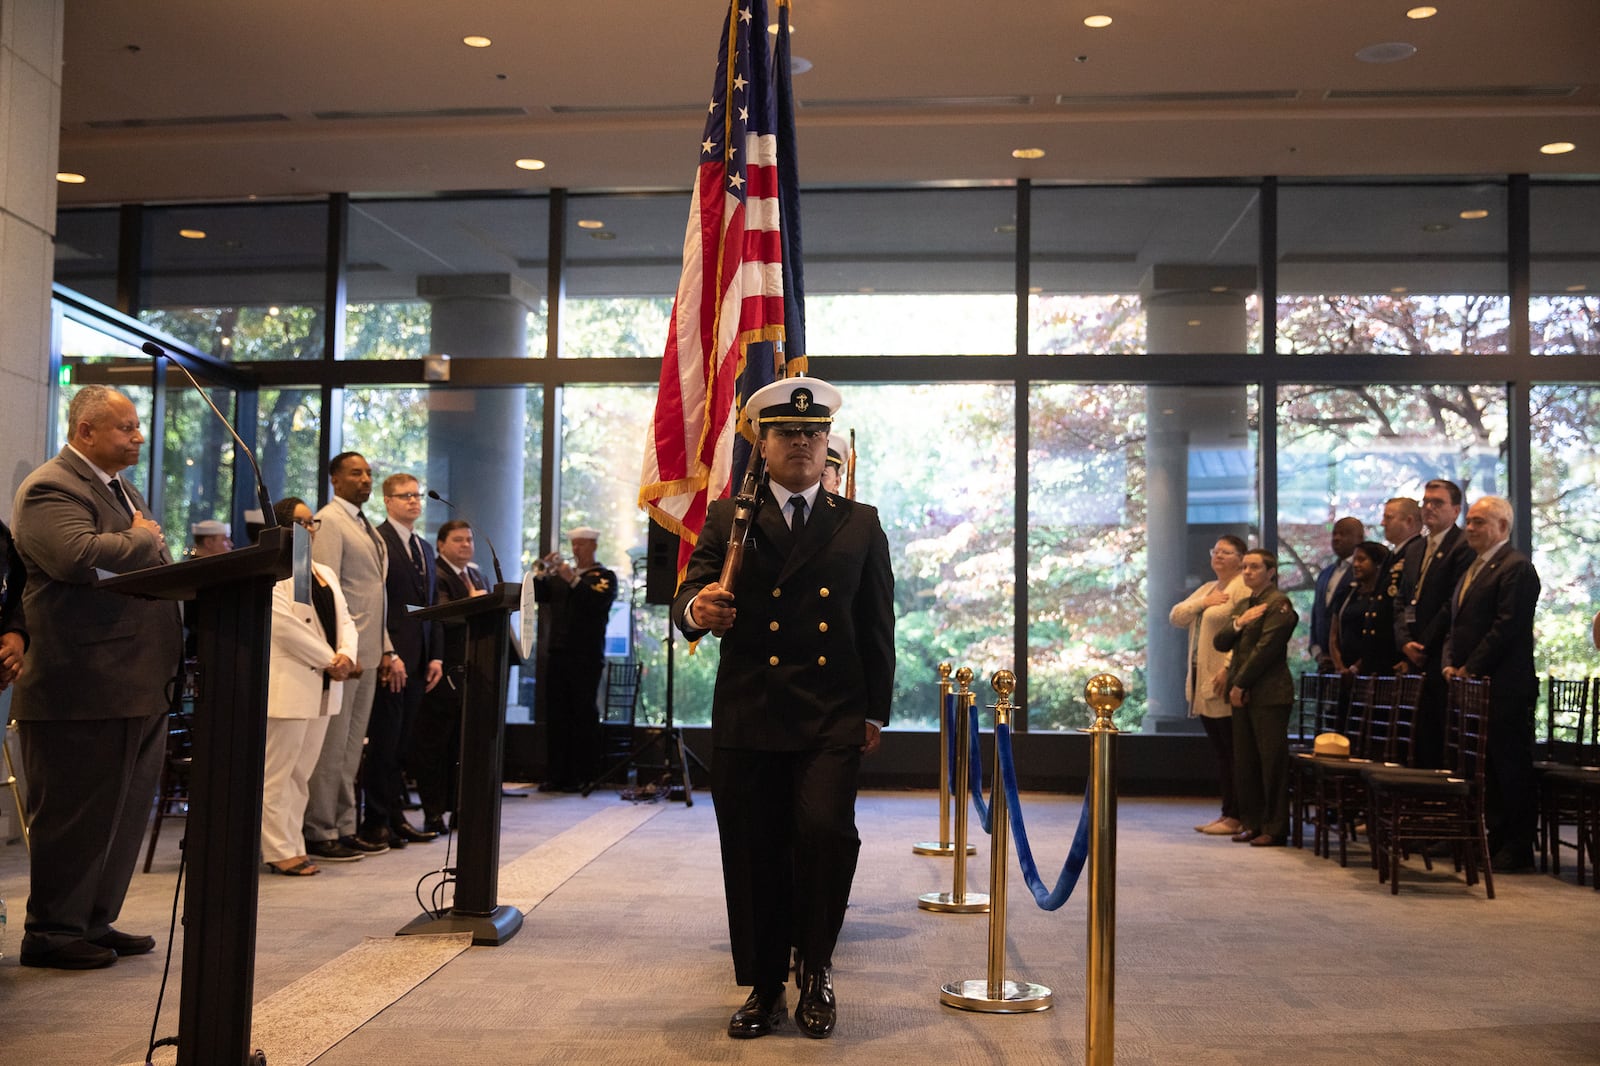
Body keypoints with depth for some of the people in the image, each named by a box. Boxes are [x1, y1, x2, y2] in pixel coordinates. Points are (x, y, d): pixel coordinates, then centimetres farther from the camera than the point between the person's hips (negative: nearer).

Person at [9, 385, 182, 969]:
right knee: (74, 816, 1)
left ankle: (94, 921, 27)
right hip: (84, 691, -10)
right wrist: (144, 538, -14)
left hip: (139, 687, 10)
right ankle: (52, 932, 14)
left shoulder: (122, 489, 21)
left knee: (125, 812, 15)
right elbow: (78, 555, -29)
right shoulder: (50, 488, -11)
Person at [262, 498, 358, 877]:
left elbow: (344, 620, 14)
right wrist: (329, 661, -12)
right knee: (277, 774, -2)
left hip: (322, 687, 8)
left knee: (300, 774, 12)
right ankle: (280, 851, 3)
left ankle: (293, 846, 17)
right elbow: (285, 625, -16)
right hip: (289, 686, -8)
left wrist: (346, 655, -7)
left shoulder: (325, 573, 19)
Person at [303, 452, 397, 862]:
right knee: (331, 745, -4)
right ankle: (319, 834, 3)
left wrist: (387, 650, 16)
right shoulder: (328, 521, -7)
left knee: (351, 747, 12)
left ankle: (344, 829, 18)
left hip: (368, 653, 9)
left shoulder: (368, 529, 21)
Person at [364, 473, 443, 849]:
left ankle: (395, 816, 14)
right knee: (384, 741, -3)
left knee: (402, 742, 9)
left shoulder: (425, 548, 20)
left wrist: (436, 655, 11)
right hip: (389, 658, -7)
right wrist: (388, 655, -17)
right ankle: (377, 821, 4)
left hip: (418, 659, 7)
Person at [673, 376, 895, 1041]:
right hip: (747, 718, 1)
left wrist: (875, 712, 6)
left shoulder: (860, 524, 11)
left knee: (826, 831, -17)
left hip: (833, 719, 0)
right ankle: (764, 986, 24)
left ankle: (815, 971, 8)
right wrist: (697, 611, -25)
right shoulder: (728, 519, 9)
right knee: (752, 854, 5)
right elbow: (692, 595, -1)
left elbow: (877, 625, 11)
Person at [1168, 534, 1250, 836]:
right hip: (1202, 682, 9)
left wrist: (1228, 669, -24)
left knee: (1232, 751, -4)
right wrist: (1202, 602, -3)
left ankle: (1235, 816, 0)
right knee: (1219, 751, 11)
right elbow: (1175, 616, 13)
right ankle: (1227, 812, 16)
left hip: (1223, 682, -9)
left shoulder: (1243, 589, -7)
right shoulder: (1206, 589, 21)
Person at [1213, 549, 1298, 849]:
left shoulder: (1278, 603, -7)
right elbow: (1220, 643, 13)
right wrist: (1238, 624, -7)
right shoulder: (1244, 605, 20)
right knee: (1244, 762, 9)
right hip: (1242, 694, 8)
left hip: (1269, 695, -8)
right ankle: (1252, 823, 16)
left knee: (1272, 761, -4)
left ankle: (1275, 827, 1)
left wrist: (1240, 684, -12)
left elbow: (1266, 648, -14)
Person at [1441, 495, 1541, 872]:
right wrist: (1450, 663, 6)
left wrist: (1470, 669, -15)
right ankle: (1496, 839, 20)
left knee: (1512, 767, -2)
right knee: (1488, 767, 12)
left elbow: (1507, 627, -17)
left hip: (1505, 687, -9)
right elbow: (1458, 623, 22)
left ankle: (1518, 850, 4)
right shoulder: (1473, 568, 19)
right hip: (1474, 685, 9)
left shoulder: (1517, 568, -10)